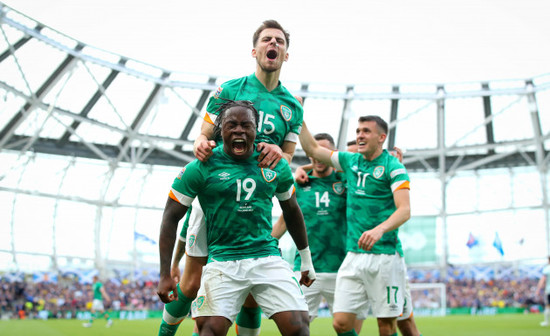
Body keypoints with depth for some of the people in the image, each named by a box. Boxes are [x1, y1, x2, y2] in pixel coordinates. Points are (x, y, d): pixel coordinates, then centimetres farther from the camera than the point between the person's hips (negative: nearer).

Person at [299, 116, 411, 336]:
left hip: (385, 255, -5)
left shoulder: (393, 167, -4)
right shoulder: (350, 161, 13)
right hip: (353, 255, 5)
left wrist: (379, 229, -32)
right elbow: (312, 149, 23)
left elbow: (404, 210, -15)